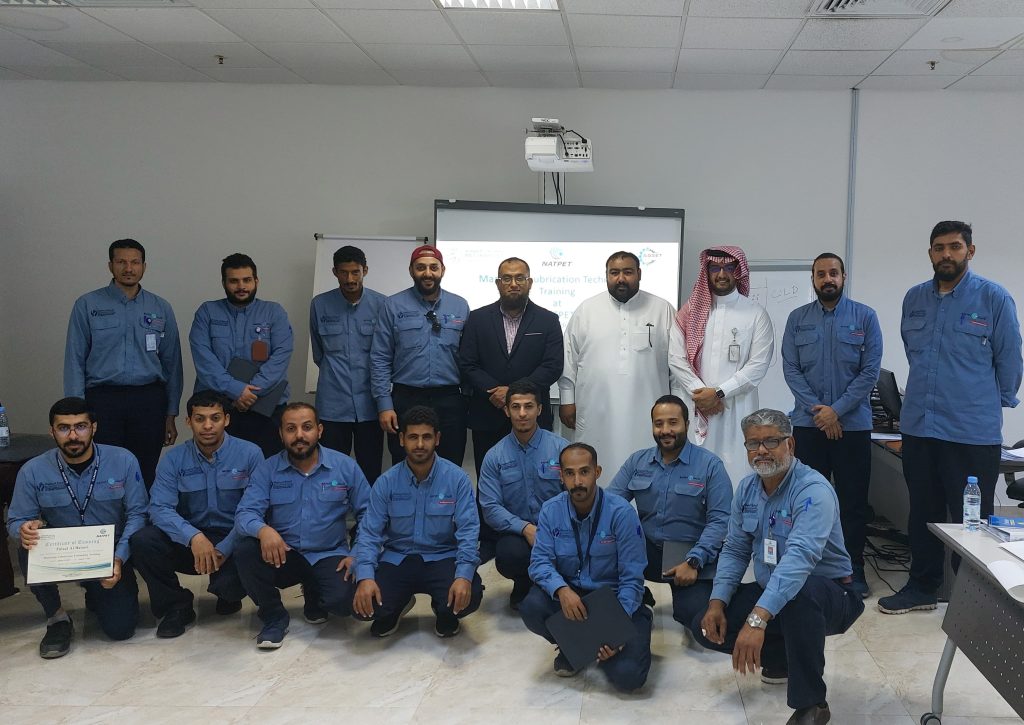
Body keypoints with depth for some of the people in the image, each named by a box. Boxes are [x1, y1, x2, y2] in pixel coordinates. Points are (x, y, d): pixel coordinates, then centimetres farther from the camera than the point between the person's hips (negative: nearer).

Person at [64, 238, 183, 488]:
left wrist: (171, 414, 7)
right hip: (103, 399, -1)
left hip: (149, 401, 2)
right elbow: (75, 360, 2)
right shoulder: (87, 305, 3)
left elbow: (172, 362, 10)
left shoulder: (161, 308, 9)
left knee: (146, 476, 3)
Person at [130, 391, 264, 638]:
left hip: (233, 544, -2)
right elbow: (160, 508, -12)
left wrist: (224, 549, -24)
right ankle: (177, 606, 1)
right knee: (142, 541, -24)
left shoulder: (250, 454, -8)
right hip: (188, 541, 2)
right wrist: (194, 537, -30)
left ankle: (227, 593, 8)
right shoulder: (174, 459, -1)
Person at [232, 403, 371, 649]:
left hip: (329, 556, 0)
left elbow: (367, 515, 1)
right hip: (282, 555, 1)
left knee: (343, 601, -28)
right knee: (245, 550, -29)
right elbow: (245, 514, -12)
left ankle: (313, 595, 13)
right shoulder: (268, 469, -3)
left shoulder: (345, 466, -3)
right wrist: (263, 530, -35)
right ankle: (274, 617, -4)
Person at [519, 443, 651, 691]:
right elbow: (540, 561, -11)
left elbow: (631, 578, -14)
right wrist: (561, 589, -33)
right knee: (531, 608, -30)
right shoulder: (551, 510, -6)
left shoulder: (621, 512, -16)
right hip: (568, 593, 3)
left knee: (627, 675, -23)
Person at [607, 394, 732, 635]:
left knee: (694, 614, -26)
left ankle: (683, 592, 10)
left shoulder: (710, 465, -4)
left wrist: (693, 562, -21)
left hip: (692, 554, -3)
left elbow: (720, 520, -10)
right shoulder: (637, 462, 9)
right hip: (645, 550, 3)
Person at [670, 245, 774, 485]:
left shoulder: (755, 314, 4)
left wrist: (719, 393, -10)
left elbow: (758, 365, -4)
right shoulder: (690, 311, 10)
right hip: (693, 409, 2)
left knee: (734, 471, -5)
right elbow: (676, 359, 3)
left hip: (736, 409, -2)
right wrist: (700, 393, -8)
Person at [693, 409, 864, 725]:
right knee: (706, 626, -8)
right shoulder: (747, 488, -1)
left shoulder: (813, 490, -26)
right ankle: (786, 657, 17)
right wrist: (717, 602, -12)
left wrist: (757, 619, -52)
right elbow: (735, 550, 5)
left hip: (826, 594, -7)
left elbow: (800, 557, -41)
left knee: (798, 592, -41)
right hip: (768, 592, 7)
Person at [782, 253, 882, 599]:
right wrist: (818, 410, -10)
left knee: (853, 500, 4)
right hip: (808, 424, 1)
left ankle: (854, 569, 14)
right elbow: (790, 369, 1)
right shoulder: (797, 319, 5)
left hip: (853, 424, -1)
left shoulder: (865, 317, 0)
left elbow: (871, 370, -5)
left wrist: (837, 410, -12)